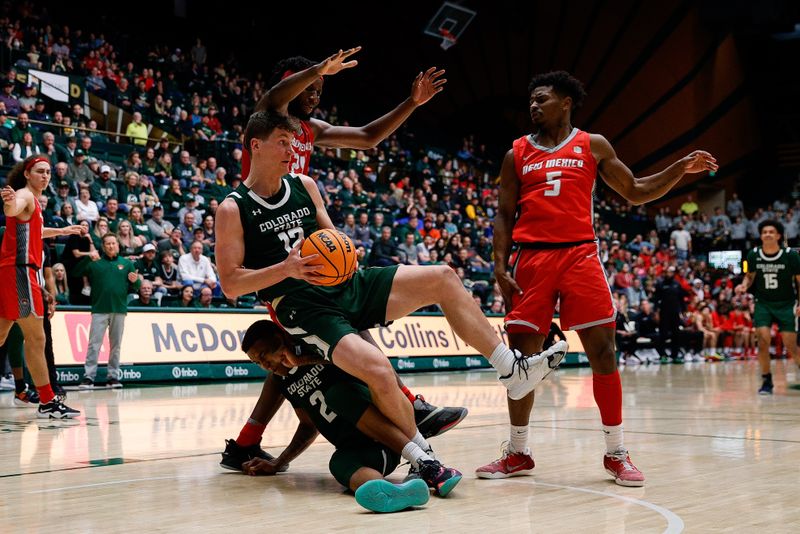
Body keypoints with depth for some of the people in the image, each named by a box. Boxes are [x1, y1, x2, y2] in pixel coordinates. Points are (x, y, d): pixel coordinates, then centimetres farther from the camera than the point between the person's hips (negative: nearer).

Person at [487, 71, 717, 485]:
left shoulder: (593, 146, 11)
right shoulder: (517, 153, 12)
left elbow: (636, 192, 14)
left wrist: (680, 169, 0)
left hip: (579, 255, -1)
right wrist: (500, 266, -1)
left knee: (602, 353, -5)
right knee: (521, 355, 0)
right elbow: (504, 215, 11)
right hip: (531, 258, 1)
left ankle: (616, 454, 7)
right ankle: (518, 453, 13)